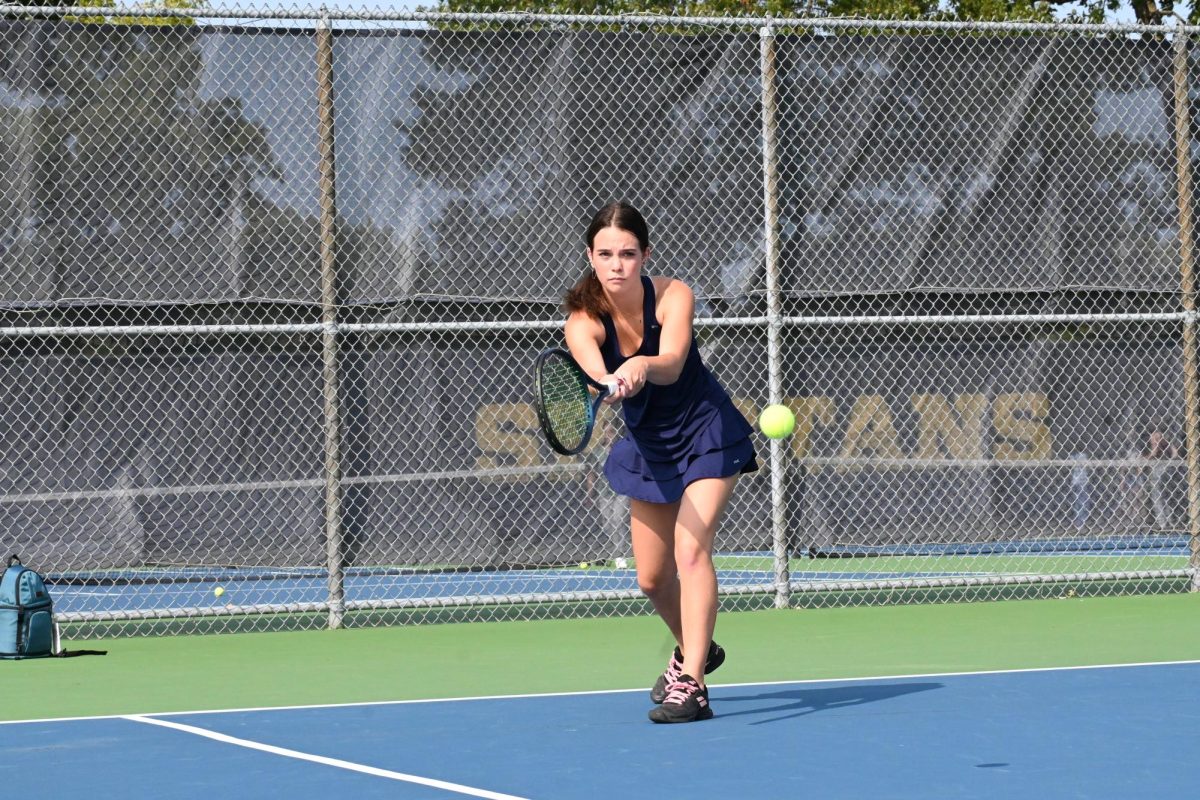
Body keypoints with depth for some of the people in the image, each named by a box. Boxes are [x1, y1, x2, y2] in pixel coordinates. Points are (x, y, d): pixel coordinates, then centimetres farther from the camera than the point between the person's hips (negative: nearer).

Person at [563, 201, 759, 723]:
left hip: (707, 433, -4)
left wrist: (642, 366, -64)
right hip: (647, 446, 4)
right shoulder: (584, 319, -21)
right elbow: (591, 367, -44)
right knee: (652, 578, 10)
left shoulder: (673, 296, -24)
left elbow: (672, 363, -42)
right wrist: (609, 381, -67)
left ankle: (691, 683, -23)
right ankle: (694, 650, 40)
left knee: (691, 549, -21)